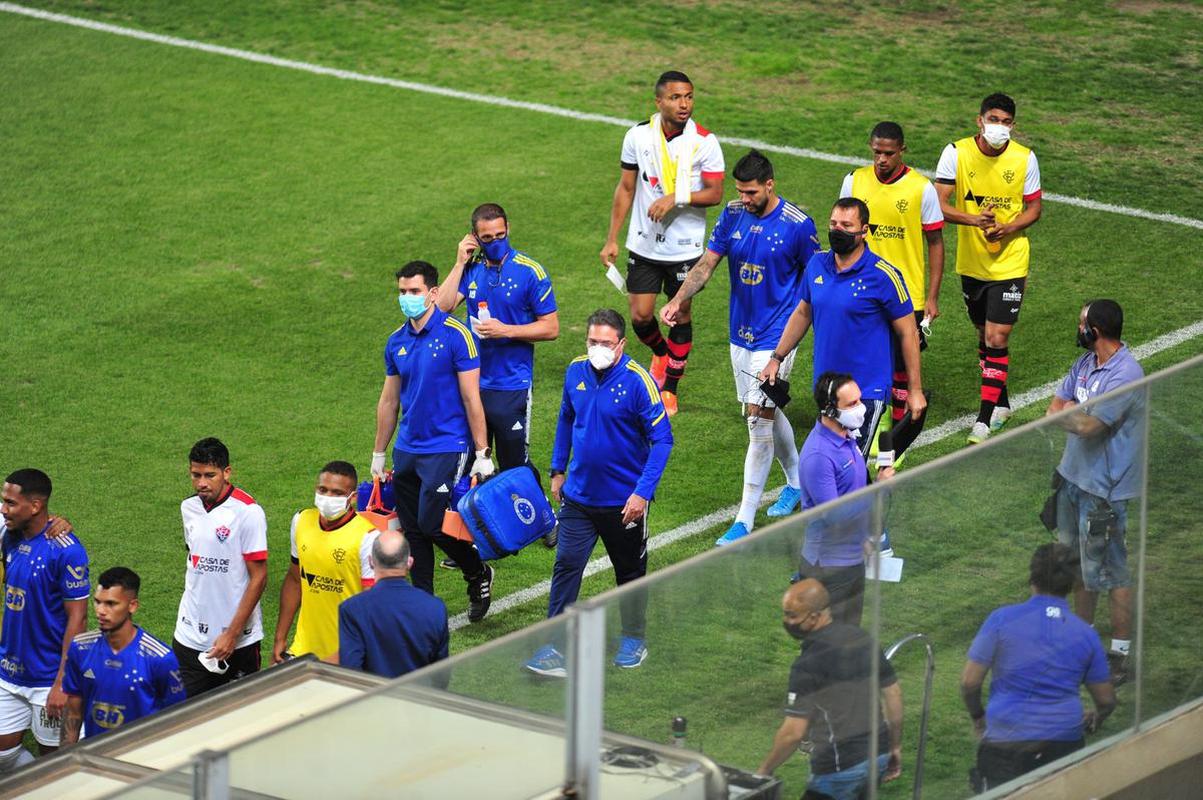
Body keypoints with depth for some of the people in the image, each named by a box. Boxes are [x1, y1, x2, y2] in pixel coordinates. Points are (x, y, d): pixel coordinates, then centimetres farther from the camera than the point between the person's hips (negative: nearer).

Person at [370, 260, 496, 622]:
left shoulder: (455, 336, -11)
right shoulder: (397, 342, 8)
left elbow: (471, 398, -11)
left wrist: (483, 454, -12)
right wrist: (378, 455, 19)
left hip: (445, 448, -6)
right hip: (407, 450, 6)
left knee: (431, 524, -12)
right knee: (411, 530, 7)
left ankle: (479, 575, 13)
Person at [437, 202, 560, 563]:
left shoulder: (530, 272, -7)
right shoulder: (471, 268, 4)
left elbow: (551, 327, -7)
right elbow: (443, 307, -8)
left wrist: (504, 330, -17)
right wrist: (460, 263, -11)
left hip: (512, 384, -4)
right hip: (473, 381, 4)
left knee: (515, 465, 5)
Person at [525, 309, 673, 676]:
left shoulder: (638, 381, -18)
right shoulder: (576, 372, -3)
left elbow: (662, 439, -16)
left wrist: (643, 492, -21)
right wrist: (558, 470, 14)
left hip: (624, 501, -3)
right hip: (579, 493, 3)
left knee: (630, 573, 13)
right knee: (566, 565, -6)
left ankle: (633, 639, 31)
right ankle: (556, 644, -4)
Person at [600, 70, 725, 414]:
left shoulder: (705, 142, -11)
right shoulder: (638, 136, -4)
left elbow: (715, 194, -9)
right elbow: (626, 188, 5)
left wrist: (676, 198, -25)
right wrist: (612, 239, 5)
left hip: (685, 247, -2)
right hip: (644, 244, 2)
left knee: (680, 314, 7)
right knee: (640, 315, 1)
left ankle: (670, 388, 23)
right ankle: (661, 353, 35)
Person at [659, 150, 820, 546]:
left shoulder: (797, 224, -14)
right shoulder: (733, 214, -1)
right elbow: (707, 263, 1)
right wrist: (677, 301, -12)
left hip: (776, 335, -6)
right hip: (740, 332, 6)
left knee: (759, 420, -10)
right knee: (766, 413, 19)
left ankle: (745, 521, -7)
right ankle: (796, 481, 43)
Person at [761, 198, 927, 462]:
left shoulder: (883, 276, -12)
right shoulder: (817, 264, 4)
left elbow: (908, 333, -6)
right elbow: (802, 313, 21)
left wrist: (915, 390, -5)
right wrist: (776, 358, 18)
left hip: (867, 391, -6)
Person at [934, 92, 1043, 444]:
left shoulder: (1024, 159, -6)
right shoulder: (956, 153, -8)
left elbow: (1033, 208, 2)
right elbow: (939, 203, -11)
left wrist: (1007, 229, -18)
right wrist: (974, 220, -29)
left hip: (1009, 264, -2)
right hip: (970, 262, 2)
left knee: (997, 339, -9)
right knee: (984, 335, 15)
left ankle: (985, 420, -7)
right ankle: (1000, 404, 34)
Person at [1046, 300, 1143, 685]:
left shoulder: (1125, 376, -24)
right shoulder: (1087, 362, 6)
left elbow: (1088, 425, -27)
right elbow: (1056, 407, 8)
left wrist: (1067, 412, -6)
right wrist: (1079, 415, -13)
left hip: (1104, 488, -9)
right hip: (1074, 476, 9)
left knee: (1109, 572, -2)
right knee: (1078, 562, 22)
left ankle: (1119, 655, 6)